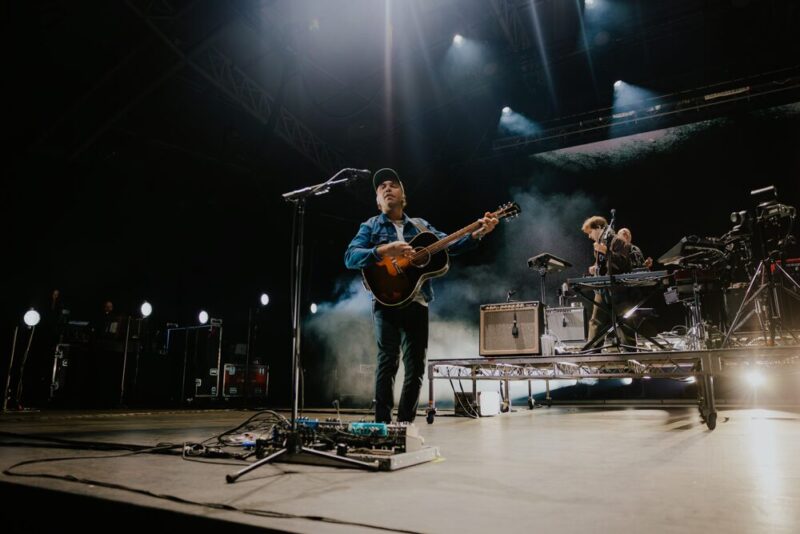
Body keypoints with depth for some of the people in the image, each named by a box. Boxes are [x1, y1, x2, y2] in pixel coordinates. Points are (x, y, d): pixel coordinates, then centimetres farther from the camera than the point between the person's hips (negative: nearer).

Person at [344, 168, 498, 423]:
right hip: (387, 302, -4)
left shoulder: (420, 225, 18)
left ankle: (405, 423, 16)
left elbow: (449, 245, 8)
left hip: (417, 303, 4)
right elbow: (350, 258, -8)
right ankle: (382, 423, -7)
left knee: (416, 366, 5)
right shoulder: (371, 226, 6)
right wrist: (384, 251, -25)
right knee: (388, 360, -12)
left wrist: (477, 233, -9)